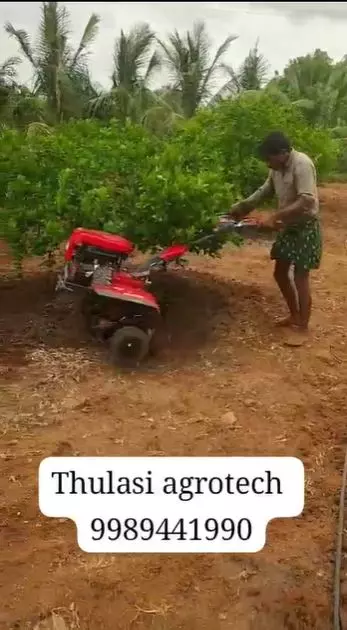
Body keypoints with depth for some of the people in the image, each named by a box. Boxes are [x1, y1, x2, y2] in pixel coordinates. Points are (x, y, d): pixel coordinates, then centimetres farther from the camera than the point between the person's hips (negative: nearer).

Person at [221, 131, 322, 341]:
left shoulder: (302, 165, -23)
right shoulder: (278, 167, 3)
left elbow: (306, 202, -33)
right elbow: (266, 190, 15)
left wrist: (275, 216, -36)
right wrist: (242, 207, 3)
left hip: (306, 227, -9)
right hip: (288, 226, 9)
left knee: (300, 277, -4)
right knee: (280, 273, 13)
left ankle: (303, 327, 7)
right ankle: (295, 316, 29)